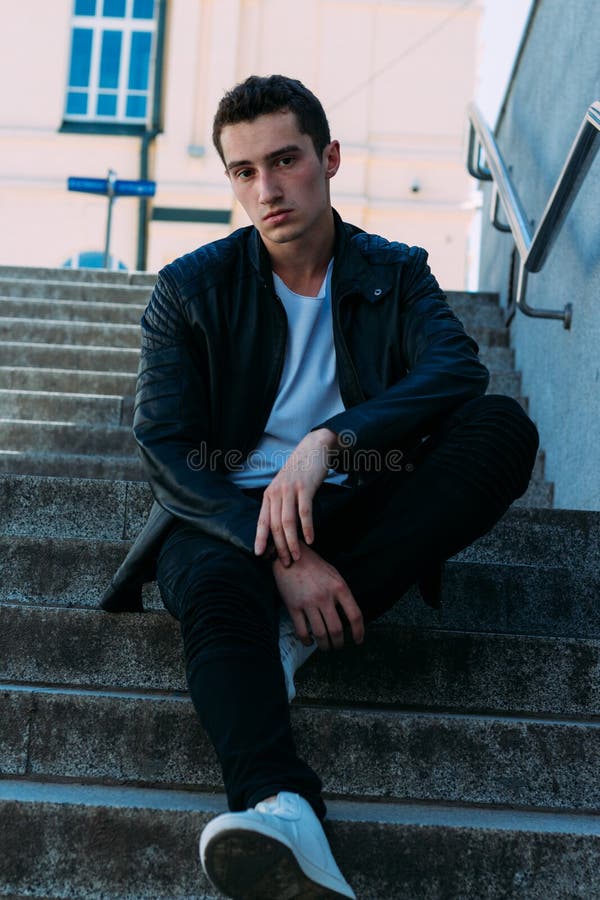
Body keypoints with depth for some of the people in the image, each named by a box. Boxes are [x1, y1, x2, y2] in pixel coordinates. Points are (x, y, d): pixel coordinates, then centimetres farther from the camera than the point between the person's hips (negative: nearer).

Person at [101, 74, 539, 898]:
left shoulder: (397, 274, 10)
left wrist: (328, 440, -30)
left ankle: (292, 638, -29)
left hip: (355, 515, 2)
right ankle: (281, 812, -62)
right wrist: (282, 555, -23)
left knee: (503, 427, -24)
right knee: (217, 586, -38)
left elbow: (459, 370, -11)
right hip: (227, 517, -1)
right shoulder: (191, 288, 6)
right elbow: (164, 446, -6)